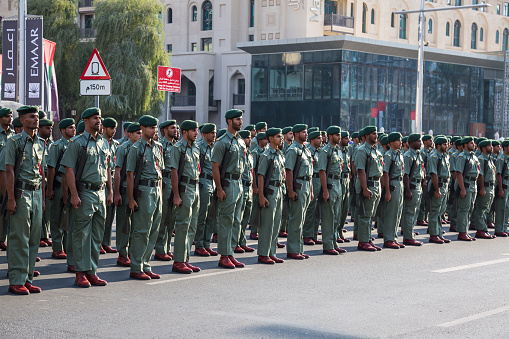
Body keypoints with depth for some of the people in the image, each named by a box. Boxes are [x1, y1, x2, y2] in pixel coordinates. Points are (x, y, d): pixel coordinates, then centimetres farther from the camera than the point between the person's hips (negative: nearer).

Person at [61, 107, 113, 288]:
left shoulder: (104, 143, 14)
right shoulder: (77, 143, -6)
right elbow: (69, 170, -10)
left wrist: (110, 191, 13)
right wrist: (74, 195, -16)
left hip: (100, 192, 7)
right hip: (84, 192, -6)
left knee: (97, 234, 8)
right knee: (81, 234, -2)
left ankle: (92, 271, 15)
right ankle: (81, 273, 3)